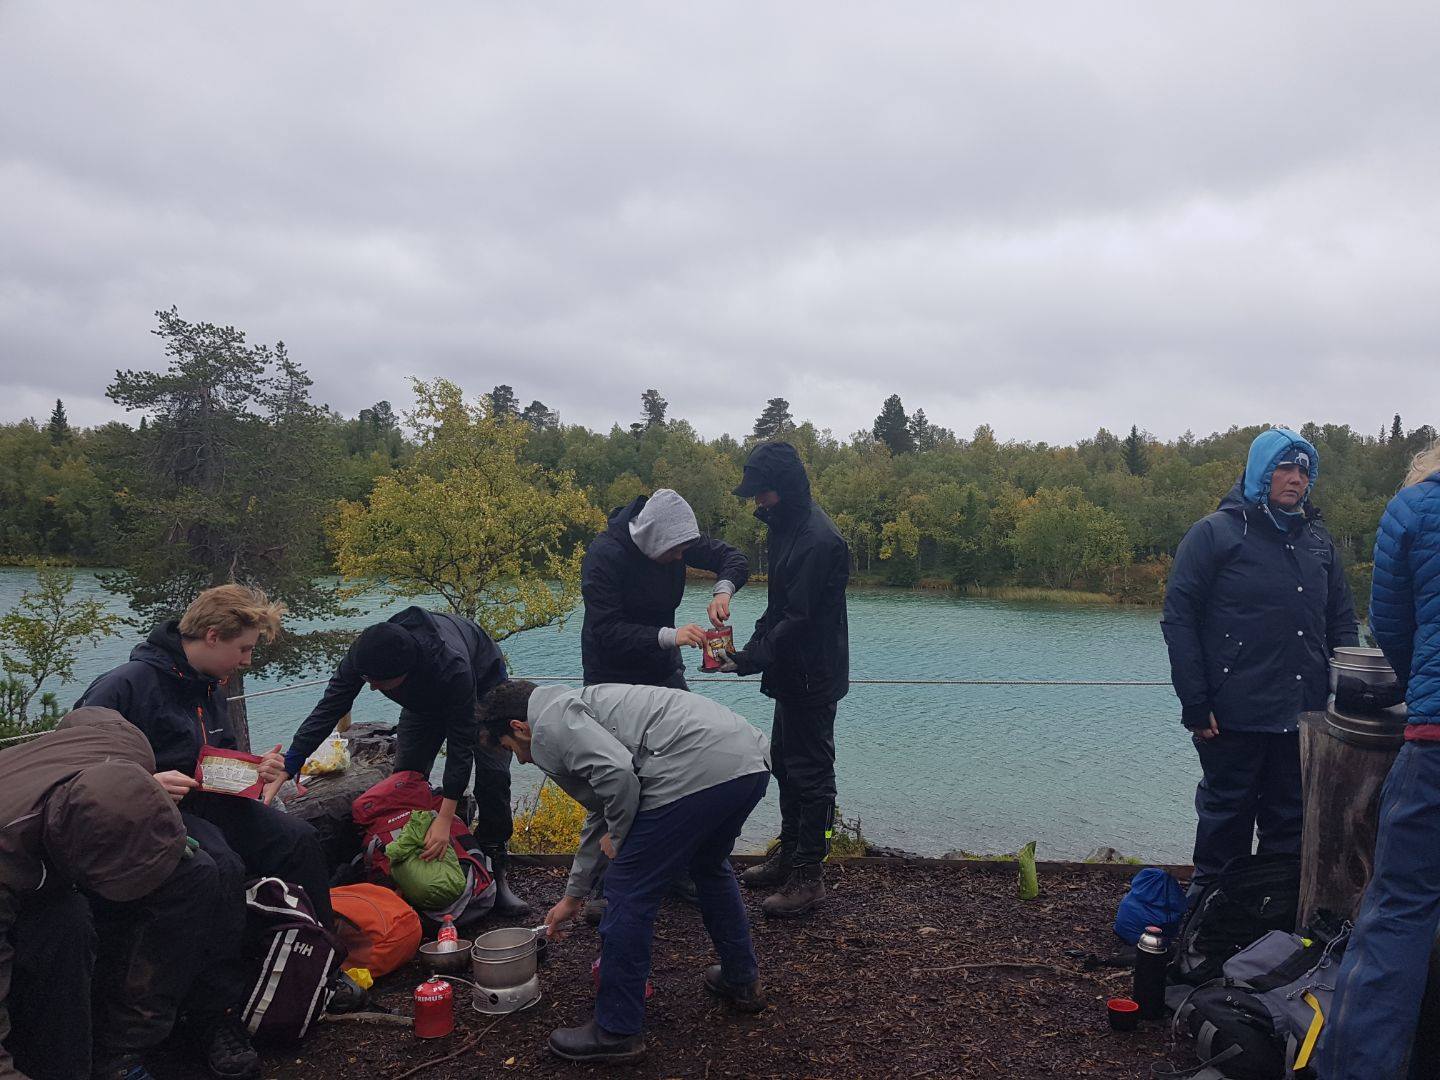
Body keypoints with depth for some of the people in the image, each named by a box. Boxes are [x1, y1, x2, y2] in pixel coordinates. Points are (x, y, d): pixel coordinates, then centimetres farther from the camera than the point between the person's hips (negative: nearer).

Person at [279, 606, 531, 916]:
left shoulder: (452, 668, -48)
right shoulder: (365, 653, -35)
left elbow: (460, 745, -41)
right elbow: (328, 710, -24)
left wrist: (444, 819, -43)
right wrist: (284, 771, -30)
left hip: (483, 680, -5)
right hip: (426, 694, 5)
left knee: (492, 774, -17)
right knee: (406, 775, -6)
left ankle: (495, 873, -5)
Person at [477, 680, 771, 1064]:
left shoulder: (549, 723, 4)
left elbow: (617, 773, -15)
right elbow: (600, 815, 42)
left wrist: (618, 836, 5)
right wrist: (572, 897, 51)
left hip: (697, 771, -10)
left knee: (629, 894, 5)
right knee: (709, 866, 34)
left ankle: (616, 1032, 17)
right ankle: (741, 981, 46)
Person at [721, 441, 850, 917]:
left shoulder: (818, 540, -23)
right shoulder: (787, 527, 9)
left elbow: (799, 619, -26)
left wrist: (750, 660, -25)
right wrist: (751, 647, 6)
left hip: (813, 677, -10)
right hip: (793, 673, 10)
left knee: (810, 771, -1)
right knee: (785, 762, 19)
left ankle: (809, 877, 10)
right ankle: (789, 855, 34)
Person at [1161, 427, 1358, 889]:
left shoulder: (1318, 540, 13)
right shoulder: (1214, 533, -4)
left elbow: (1341, 622, 20)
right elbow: (1178, 619, -8)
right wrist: (1195, 705, -13)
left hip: (1303, 719, 5)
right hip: (1235, 720, -5)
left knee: (1291, 824, 14)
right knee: (1226, 816, 7)